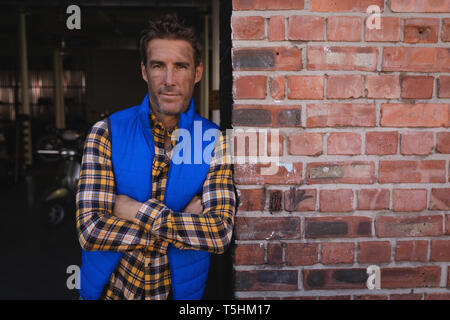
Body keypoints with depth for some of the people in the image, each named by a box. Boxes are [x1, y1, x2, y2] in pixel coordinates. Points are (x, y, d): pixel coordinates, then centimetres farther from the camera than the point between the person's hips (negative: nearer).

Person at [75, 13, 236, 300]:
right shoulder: (106, 133, -12)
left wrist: (138, 211, -23)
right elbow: (90, 230, -20)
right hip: (109, 289, 0)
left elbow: (221, 234, -20)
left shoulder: (215, 142, -11)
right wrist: (189, 225, -22)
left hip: (180, 290, 1)